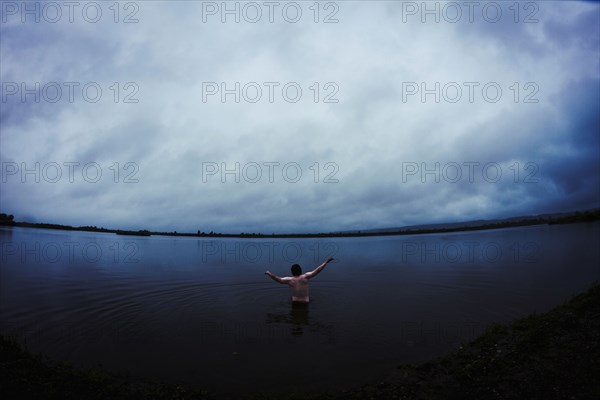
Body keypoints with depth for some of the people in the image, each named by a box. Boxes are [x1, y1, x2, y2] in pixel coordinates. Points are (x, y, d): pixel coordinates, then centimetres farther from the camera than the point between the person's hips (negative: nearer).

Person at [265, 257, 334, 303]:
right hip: (305, 302, -2)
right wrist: (326, 262, -16)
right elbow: (316, 271, -17)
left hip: (295, 302, 2)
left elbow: (278, 279, -4)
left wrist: (269, 274, 11)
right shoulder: (305, 277, -14)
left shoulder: (290, 280, -9)